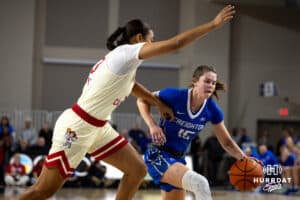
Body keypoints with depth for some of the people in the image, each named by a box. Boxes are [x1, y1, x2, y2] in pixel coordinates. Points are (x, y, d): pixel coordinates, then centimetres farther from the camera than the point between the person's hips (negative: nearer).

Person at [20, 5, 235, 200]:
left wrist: (159, 103, 35)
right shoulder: (126, 52, -17)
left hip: (98, 128, 10)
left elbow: (131, 85, 34)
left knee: (137, 170, 5)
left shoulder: (124, 59, 10)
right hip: (76, 127, -10)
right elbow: (176, 43, -22)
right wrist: (214, 24, -16)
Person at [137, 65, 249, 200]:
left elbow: (226, 142, 5)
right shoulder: (175, 96, -18)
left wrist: (243, 158, -14)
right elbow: (142, 100, -3)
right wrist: (152, 125, -19)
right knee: (200, 183, -31)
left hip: (178, 158, 8)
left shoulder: (212, 110, -4)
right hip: (158, 155, -8)